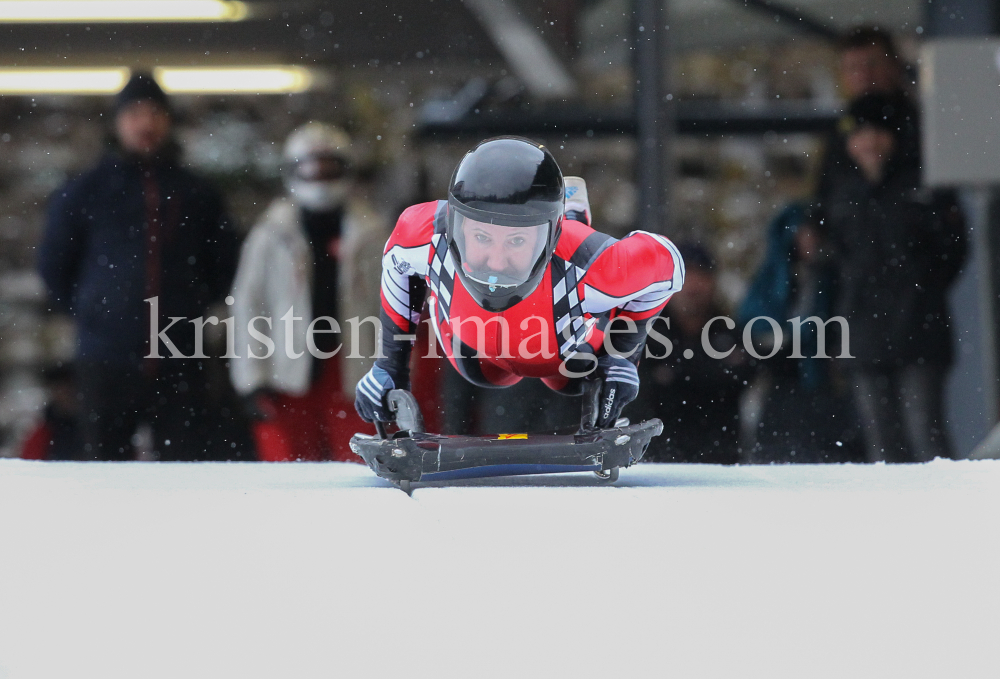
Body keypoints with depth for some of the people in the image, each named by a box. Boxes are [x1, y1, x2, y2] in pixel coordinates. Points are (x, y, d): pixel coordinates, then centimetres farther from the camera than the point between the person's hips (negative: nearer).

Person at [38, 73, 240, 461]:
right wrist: (86, 311, 11)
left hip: (180, 362, 1)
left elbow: (223, 261, 23)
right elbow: (53, 264, 15)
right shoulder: (85, 192, 7)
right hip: (106, 364, -1)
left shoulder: (196, 195, 11)